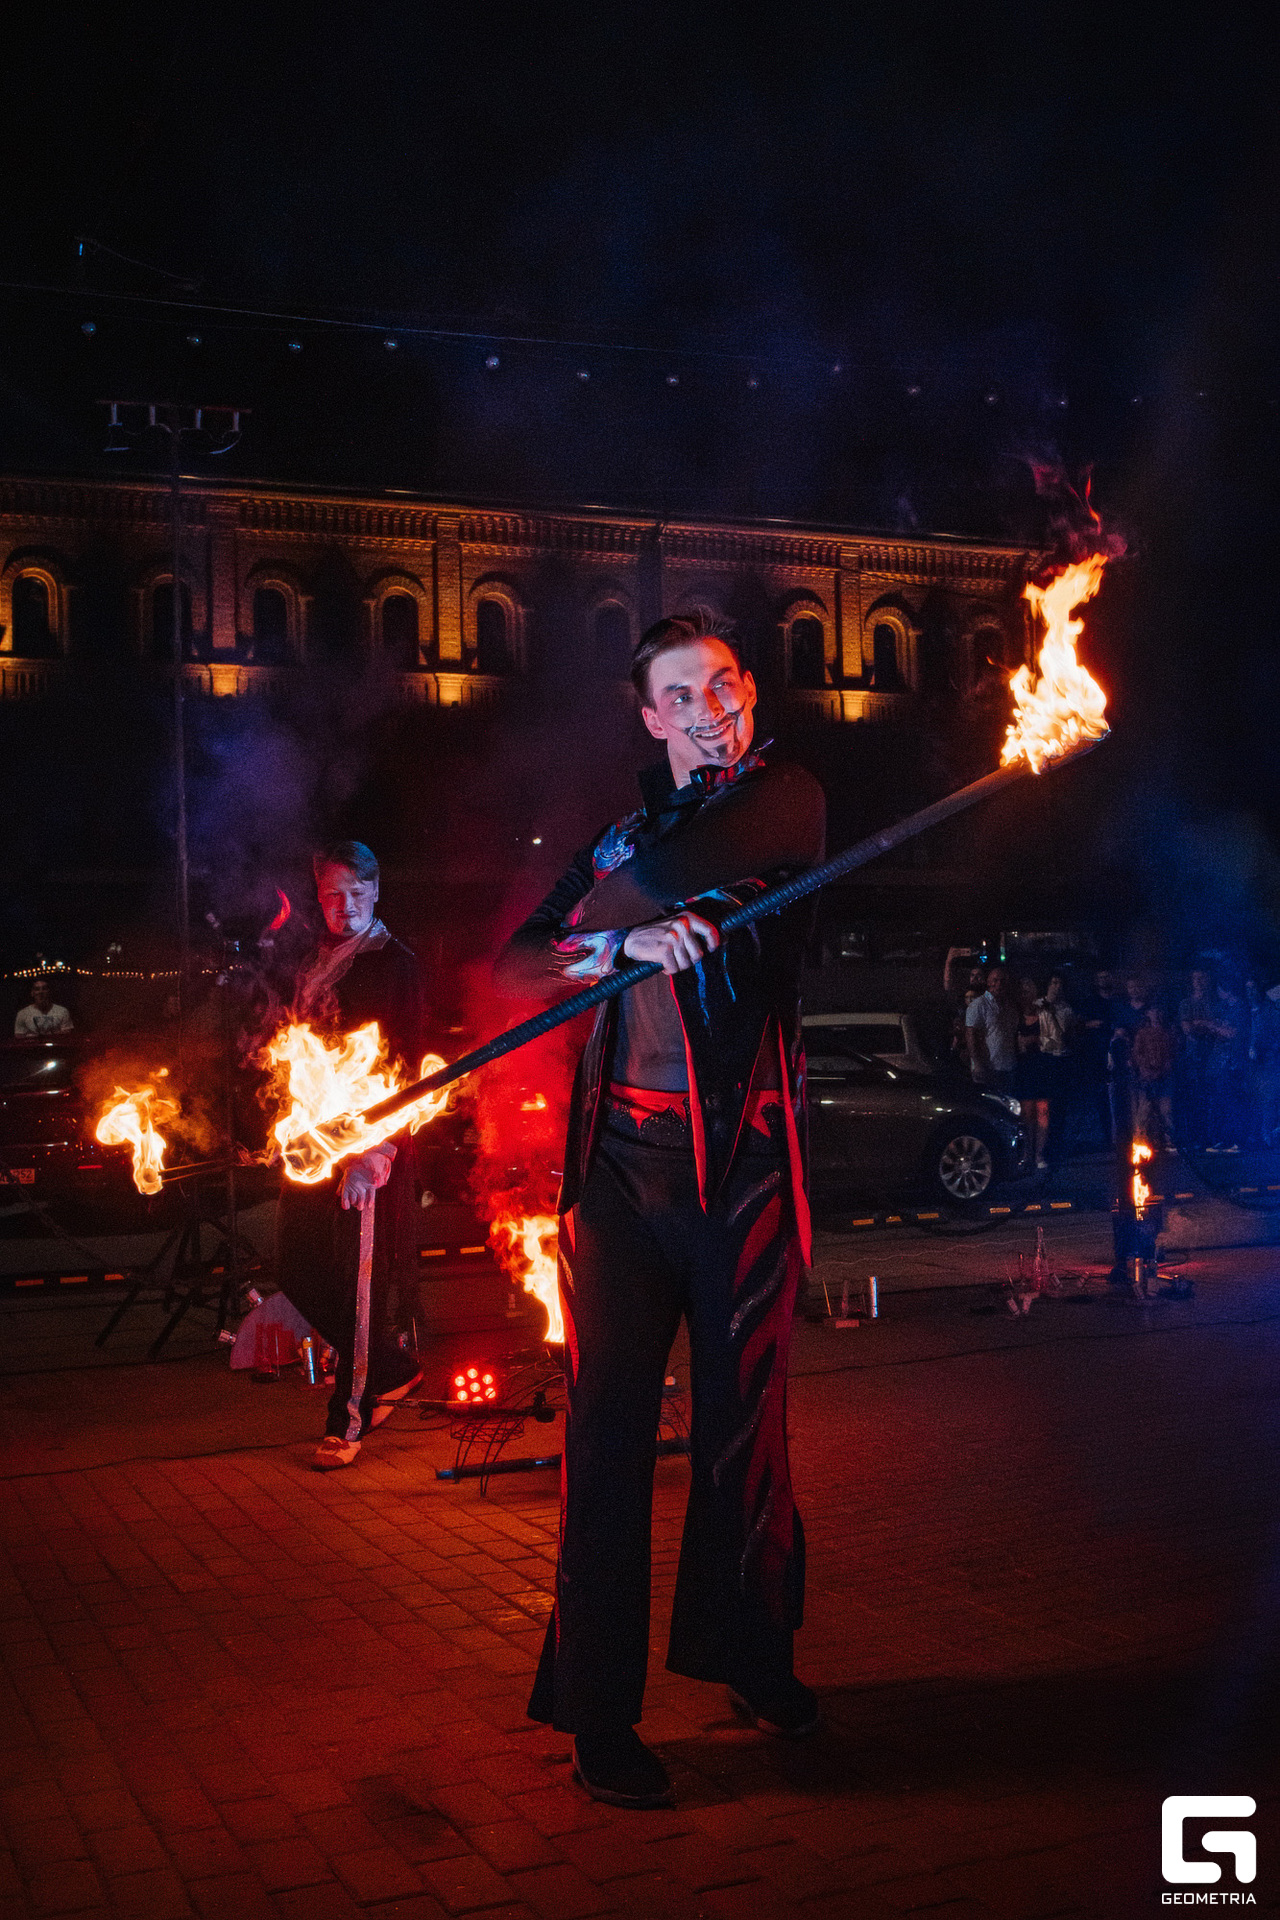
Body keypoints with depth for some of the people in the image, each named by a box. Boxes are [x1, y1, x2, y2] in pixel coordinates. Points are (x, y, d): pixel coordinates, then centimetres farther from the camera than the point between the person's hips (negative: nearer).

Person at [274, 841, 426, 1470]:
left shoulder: (394, 965, -7)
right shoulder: (315, 964, 15)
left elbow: (404, 1068, -12)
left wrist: (373, 1155, -20)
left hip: (368, 1143, -7)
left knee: (357, 1281, -1)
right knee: (296, 1270, 8)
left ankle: (349, 1417, 13)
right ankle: (392, 1369, 27)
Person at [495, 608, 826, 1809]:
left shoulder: (788, 800, 7)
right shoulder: (619, 833, 18)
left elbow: (707, 867, -15)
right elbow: (516, 967, 6)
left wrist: (603, 922, 1)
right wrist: (630, 938, -11)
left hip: (743, 1158, -2)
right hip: (624, 1163, 2)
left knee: (744, 1416, 8)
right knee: (610, 1426, -1)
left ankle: (749, 1657, 29)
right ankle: (598, 1711, 8)